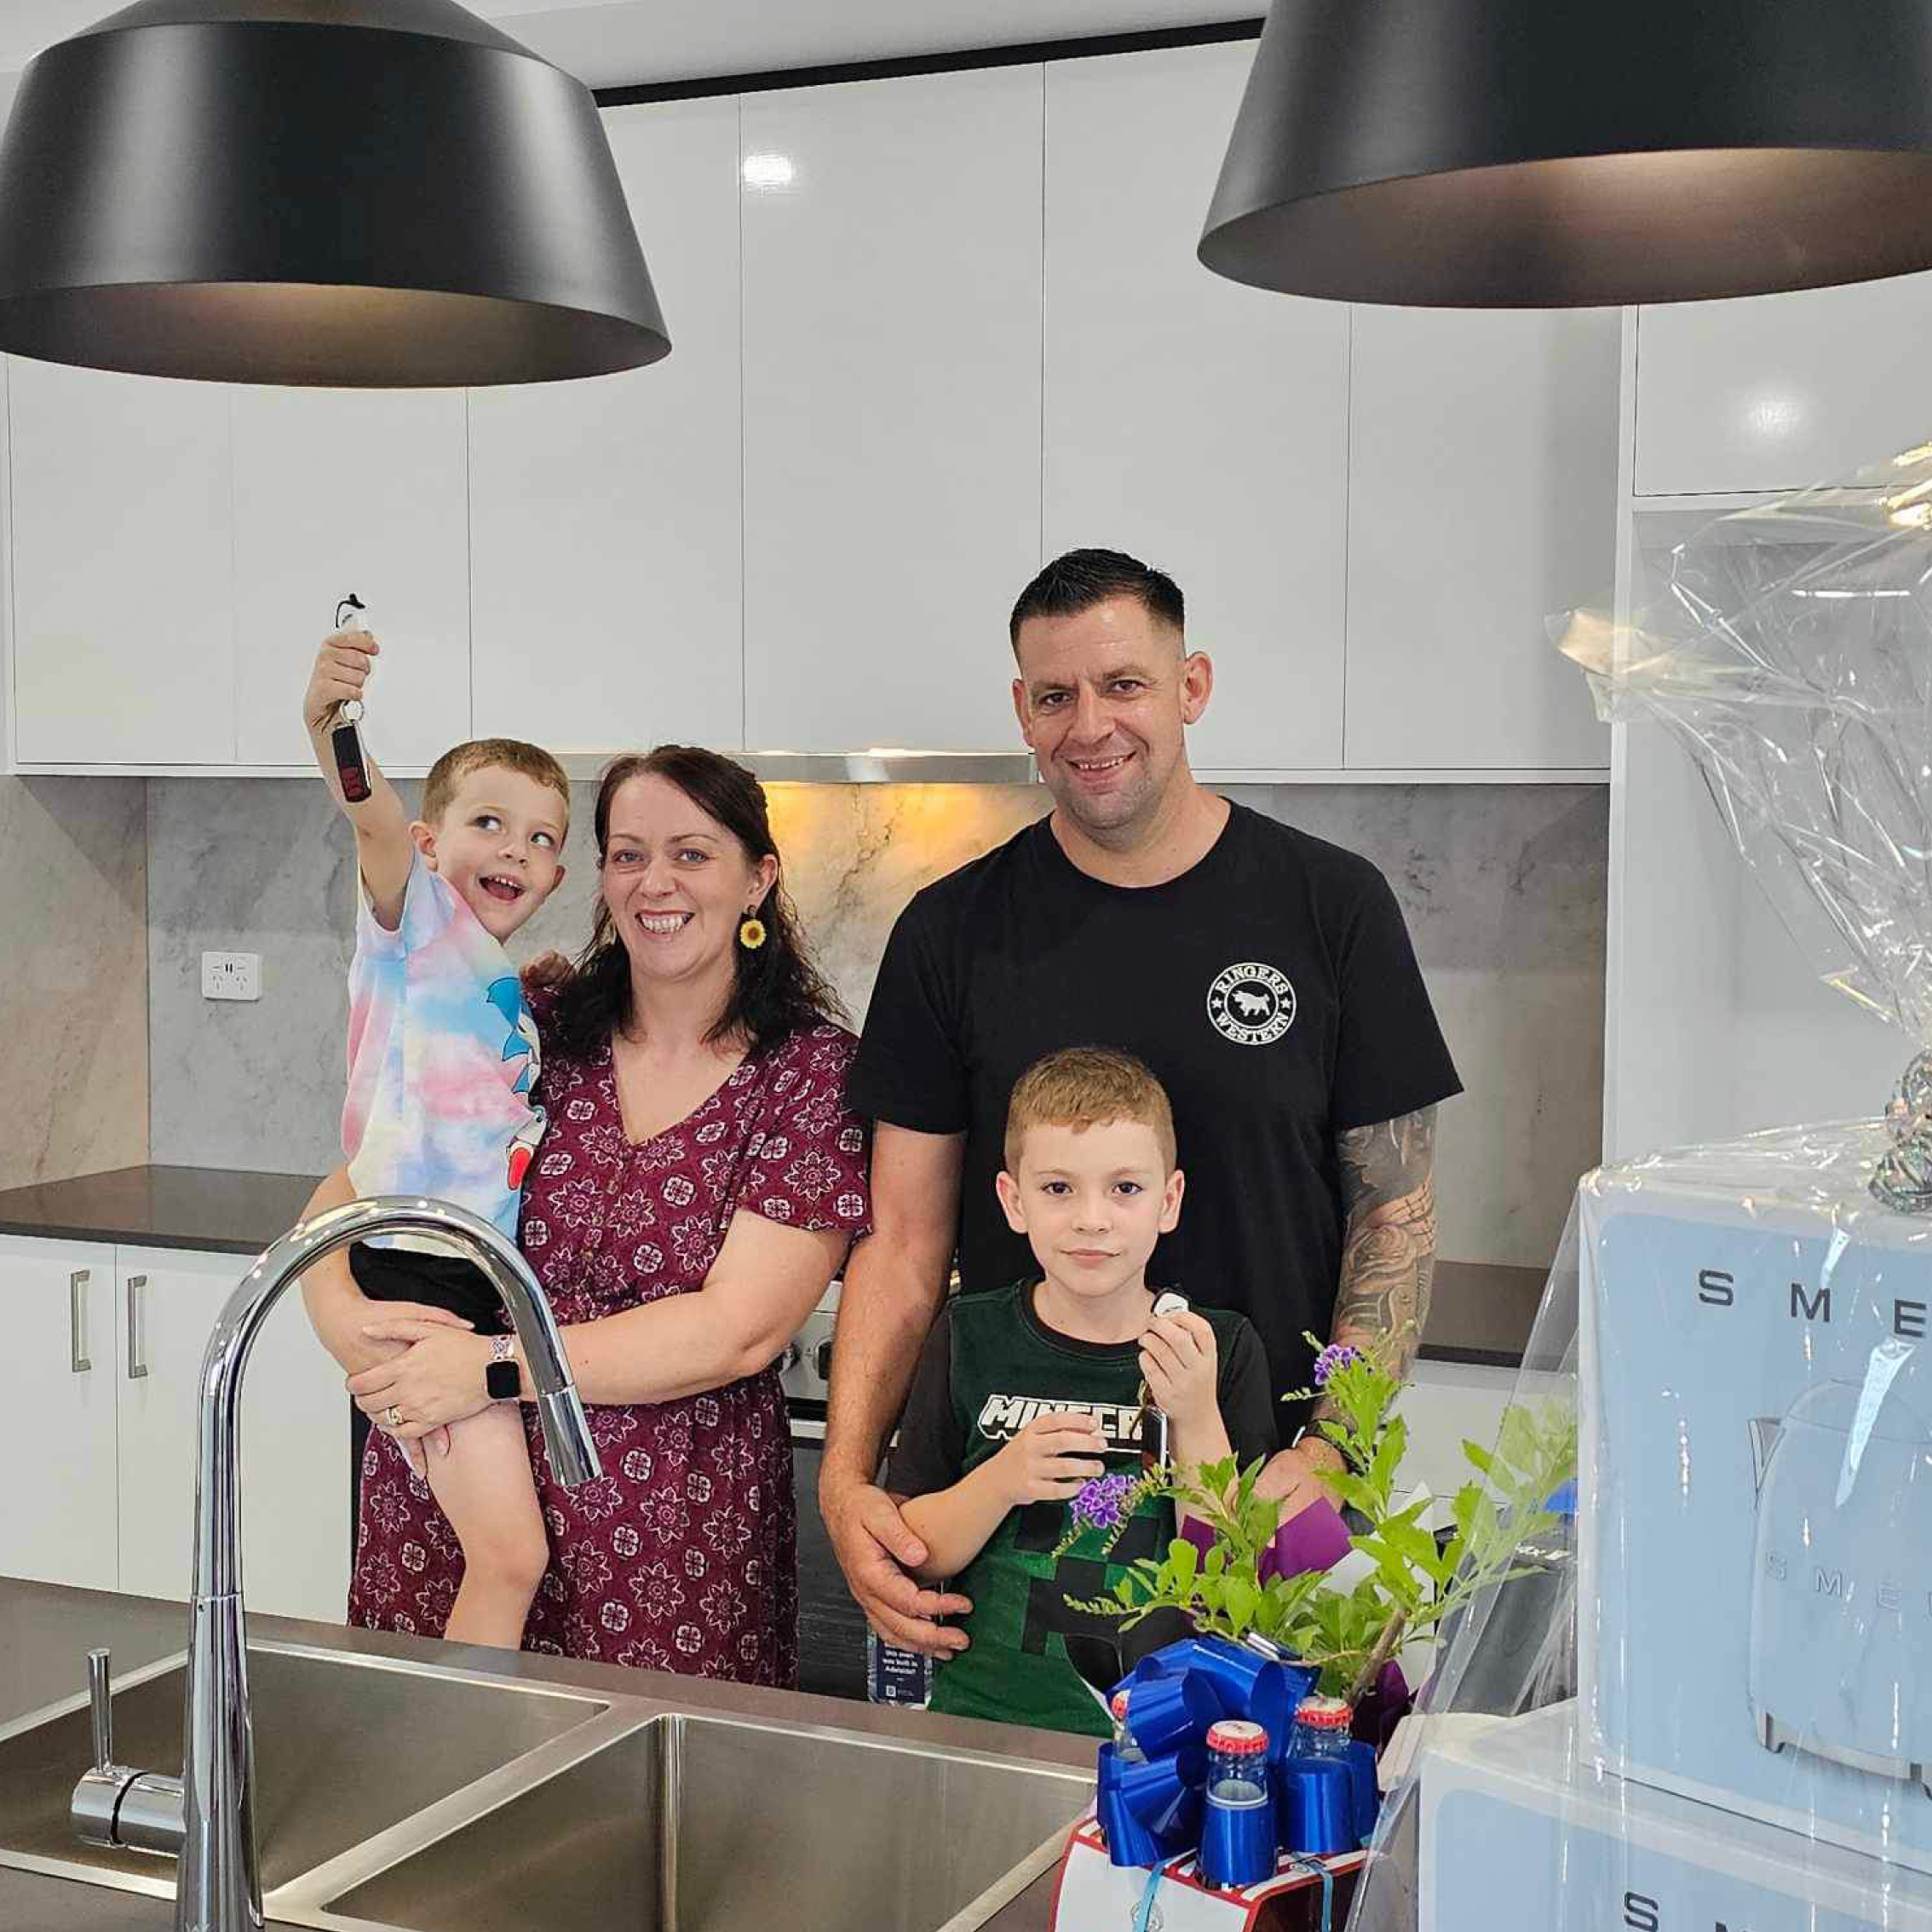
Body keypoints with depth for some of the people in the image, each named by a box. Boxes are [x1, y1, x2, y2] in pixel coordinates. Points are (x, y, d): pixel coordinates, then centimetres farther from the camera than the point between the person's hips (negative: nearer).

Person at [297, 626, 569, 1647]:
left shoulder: (514, 995, 17)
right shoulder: (417, 923, -4)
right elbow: (378, 828, -27)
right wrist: (330, 729, -44)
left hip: (492, 1290, 8)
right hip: (416, 1283, -8)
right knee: (508, 1553, -14)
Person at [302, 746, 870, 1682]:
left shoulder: (816, 1070, -5)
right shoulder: (534, 1031, 4)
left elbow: (738, 1331, -13)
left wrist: (496, 1367, -17)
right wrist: (343, 1309, -16)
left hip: (674, 1535, -2)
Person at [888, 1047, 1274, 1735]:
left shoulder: (1223, 1349, 2)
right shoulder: (970, 1338, 4)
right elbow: (912, 1556, 5)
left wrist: (1196, 1422, -12)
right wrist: (1001, 1480, -12)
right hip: (985, 1716, 1)